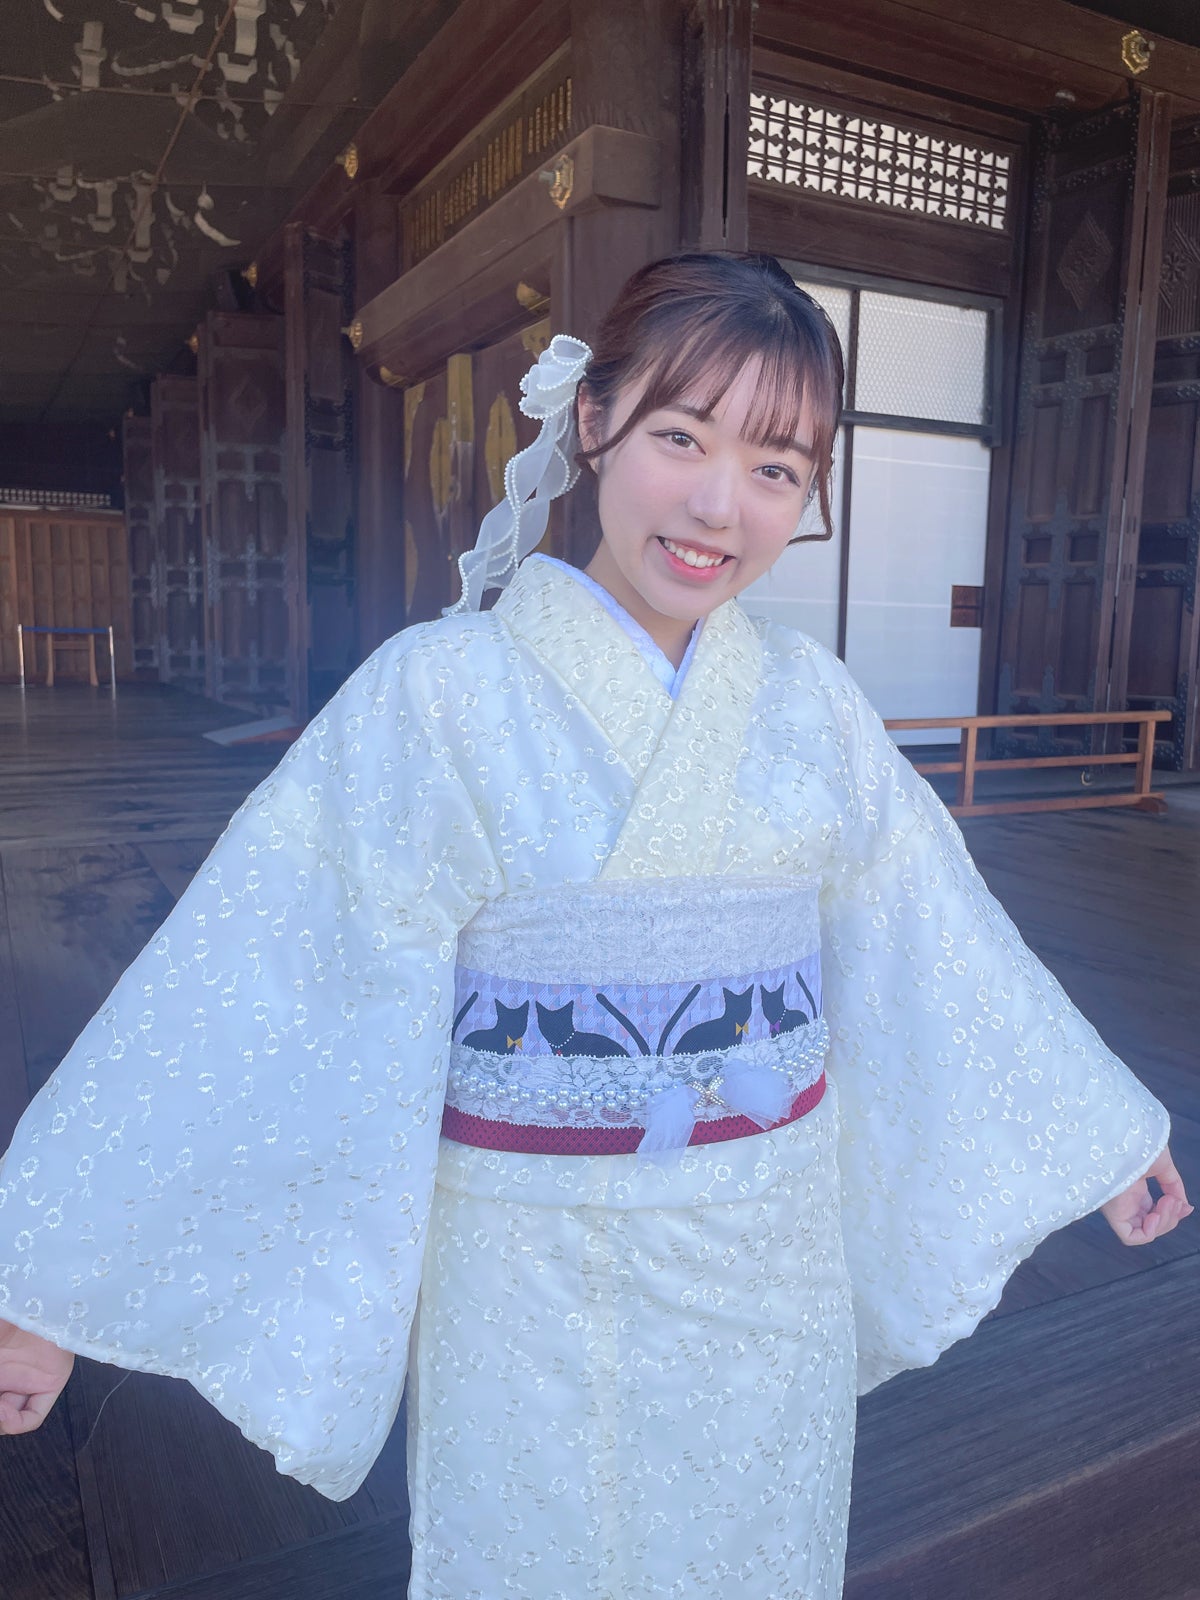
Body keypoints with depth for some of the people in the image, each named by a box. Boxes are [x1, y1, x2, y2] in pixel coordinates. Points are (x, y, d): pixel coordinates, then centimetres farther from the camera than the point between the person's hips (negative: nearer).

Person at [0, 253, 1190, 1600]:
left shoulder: (809, 701, -2)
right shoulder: (442, 693, -14)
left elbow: (942, 939, 6)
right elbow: (260, 982, -16)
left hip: (774, 1260, 4)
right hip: (539, 1279, -3)